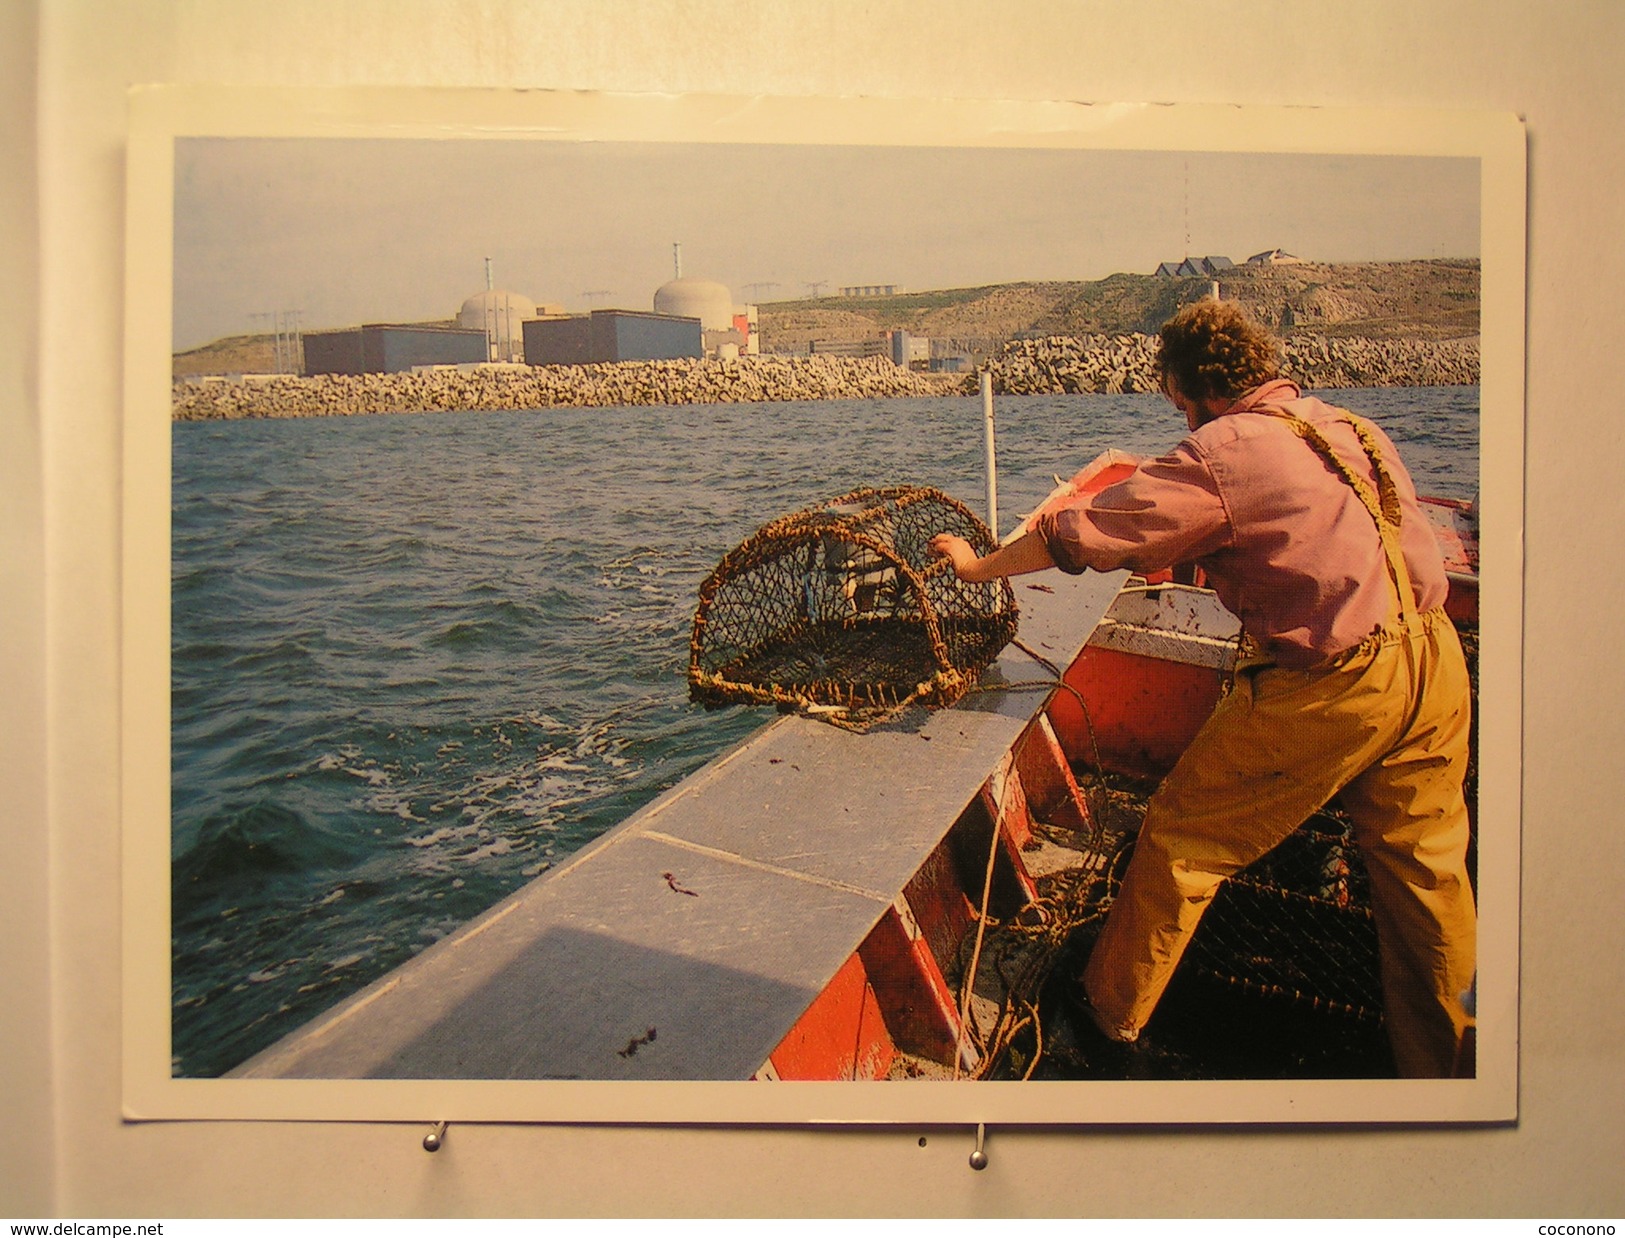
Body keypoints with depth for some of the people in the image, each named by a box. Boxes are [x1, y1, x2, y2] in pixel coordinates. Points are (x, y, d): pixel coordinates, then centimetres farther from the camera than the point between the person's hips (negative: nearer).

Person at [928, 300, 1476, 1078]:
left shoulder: (1221, 454, -8)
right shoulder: (1350, 429, 14)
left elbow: (1081, 534, -5)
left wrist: (978, 566, 10)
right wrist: (1175, 553, 35)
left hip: (1330, 686, -7)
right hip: (1436, 660, 8)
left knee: (1182, 837, 10)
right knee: (1424, 868, 19)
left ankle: (1112, 1011, 27)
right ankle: (1436, 1062, 34)